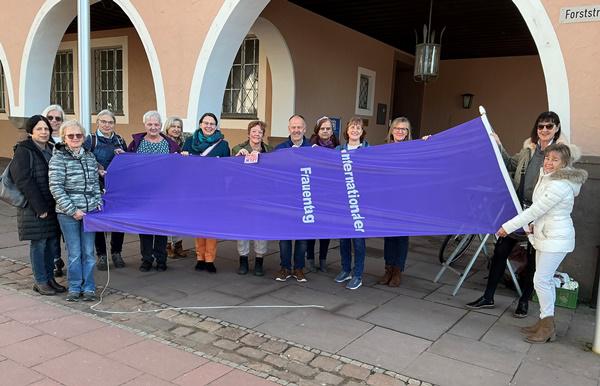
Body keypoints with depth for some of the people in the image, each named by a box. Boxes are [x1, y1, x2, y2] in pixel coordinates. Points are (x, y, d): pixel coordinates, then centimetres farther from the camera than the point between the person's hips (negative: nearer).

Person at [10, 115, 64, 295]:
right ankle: (40, 282, 12)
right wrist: (40, 207, -17)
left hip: (53, 206, 6)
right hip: (34, 207, -6)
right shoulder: (23, 151, -7)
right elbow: (24, 181, -14)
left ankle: (50, 278, 22)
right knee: (39, 243, 1)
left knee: (52, 242, 9)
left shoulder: (52, 149, 13)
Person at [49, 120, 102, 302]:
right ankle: (74, 288, 18)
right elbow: (55, 188, -9)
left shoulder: (90, 156, 9)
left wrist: (98, 202, 4)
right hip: (68, 213, -3)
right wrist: (72, 210, -13)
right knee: (74, 253, 3)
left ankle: (89, 287, 17)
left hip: (90, 211, 4)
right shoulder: (58, 159, -5)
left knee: (89, 252, 7)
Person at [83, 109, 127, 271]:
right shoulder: (90, 140, 0)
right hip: (98, 187, -3)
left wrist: (123, 155, -5)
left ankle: (116, 253, 21)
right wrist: (99, 170, -26)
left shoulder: (119, 140, 12)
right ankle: (101, 255, 15)